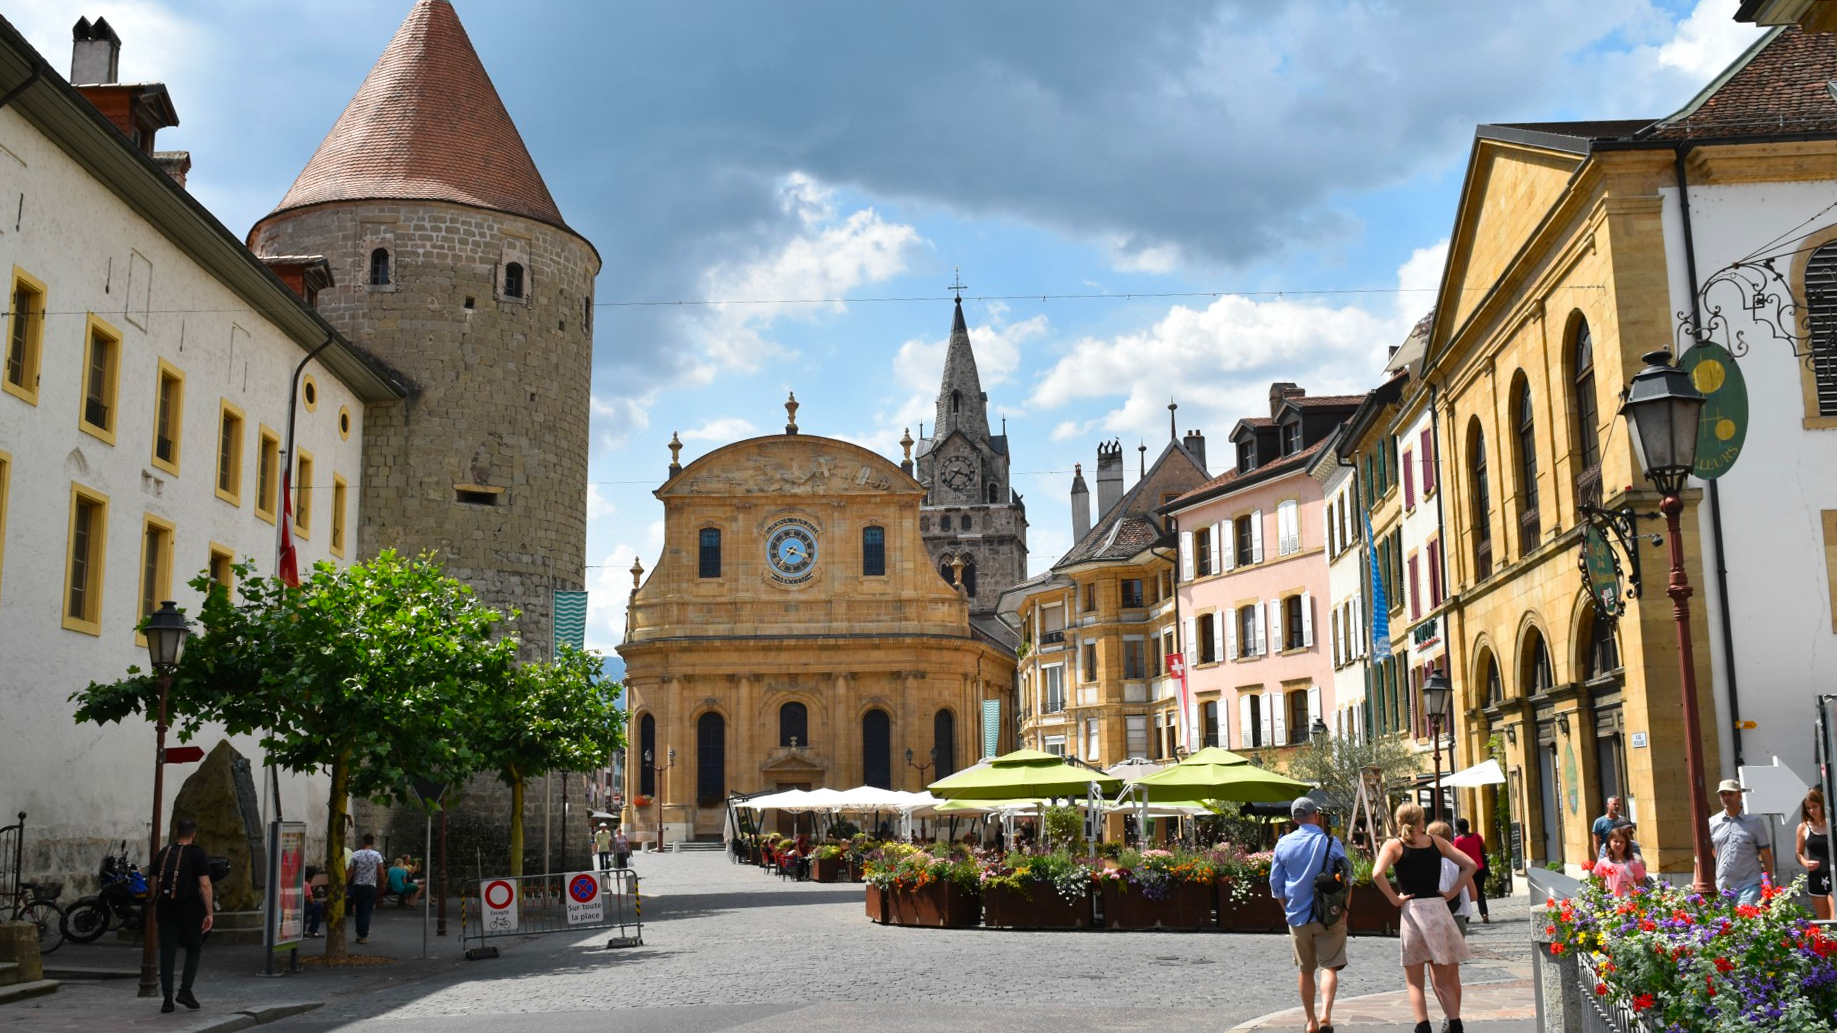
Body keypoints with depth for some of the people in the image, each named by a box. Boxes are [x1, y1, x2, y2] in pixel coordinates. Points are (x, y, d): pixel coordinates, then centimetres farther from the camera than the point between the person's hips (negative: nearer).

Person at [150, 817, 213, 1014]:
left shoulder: (164, 853, 10)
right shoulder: (197, 854, -5)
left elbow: (154, 884, 12)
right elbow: (205, 885, -12)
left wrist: (156, 908, 22)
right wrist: (209, 913, -9)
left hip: (165, 909, 4)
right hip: (190, 909, -4)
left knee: (167, 953, 6)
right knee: (193, 949, 12)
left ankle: (167, 999, 6)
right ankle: (185, 990, 1)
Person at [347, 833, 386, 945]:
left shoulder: (355, 855, -1)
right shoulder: (377, 855, -6)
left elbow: (350, 872, -2)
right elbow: (381, 872, -6)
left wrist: (345, 884, 8)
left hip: (357, 886, 2)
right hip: (370, 886, -2)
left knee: (359, 911, 13)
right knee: (367, 912, 1)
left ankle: (359, 934, 17)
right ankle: (364, 936, -2)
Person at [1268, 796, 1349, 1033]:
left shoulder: (1283, 844, 0)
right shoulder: (1331, 843, -6)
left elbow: (1276, 885, 6)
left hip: (1298, 918, 3)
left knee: (1305, 970, 15)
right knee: (1329, 967, -2)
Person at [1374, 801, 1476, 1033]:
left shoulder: (1393, 845, -2)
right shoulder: (1436, 842, 7)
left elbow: (1377, 874, -19)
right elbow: (1470, 864, 4)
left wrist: (1394, 899, -8)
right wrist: (1452, 893, 5)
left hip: (1413, 910, -3)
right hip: (1439, 909, 3)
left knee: (1414, 981, 6)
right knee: (1443, 979, 13)